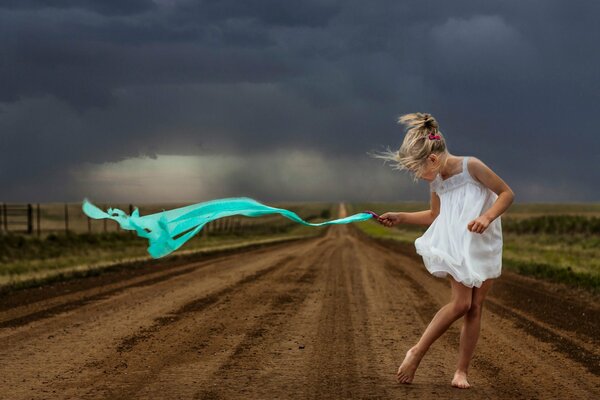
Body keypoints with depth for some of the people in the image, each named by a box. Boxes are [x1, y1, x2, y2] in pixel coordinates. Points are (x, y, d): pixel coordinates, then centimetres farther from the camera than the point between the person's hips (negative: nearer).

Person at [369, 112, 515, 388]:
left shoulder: (471, 166, -14)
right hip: (456, 246, 2)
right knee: (461, 303, -14)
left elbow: (507, 193, -9)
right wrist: (400, 218, 13)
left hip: (484, 246, -2)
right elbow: (435, 216, 20)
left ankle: (461, 371, 5)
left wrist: (487, 217, -24)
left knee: (475, 306, -1)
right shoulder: (436, 182, 3)